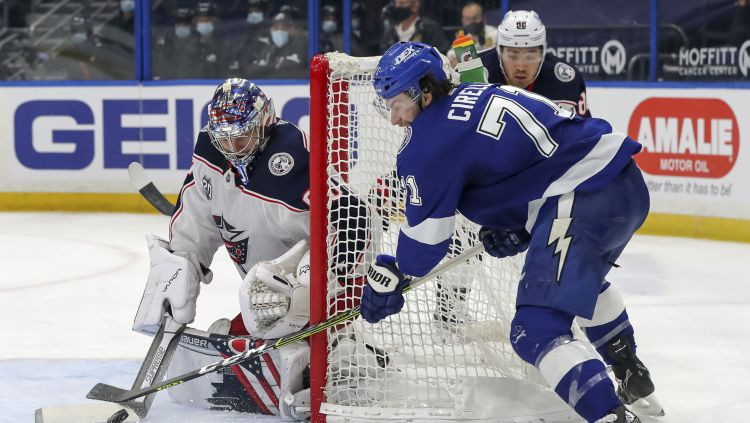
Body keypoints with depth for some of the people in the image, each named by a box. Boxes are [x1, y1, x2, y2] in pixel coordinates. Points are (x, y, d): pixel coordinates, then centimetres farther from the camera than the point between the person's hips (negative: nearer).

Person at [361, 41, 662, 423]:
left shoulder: (431, 138, -5)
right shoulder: (477, 96, 21)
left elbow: (425, 233, 1)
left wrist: (389, 277, 15)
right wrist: (515, 227, 22)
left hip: (585, 199, -10)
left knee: (536, 329, -10)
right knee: (582, 277, 38)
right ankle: (633, 379, 50)